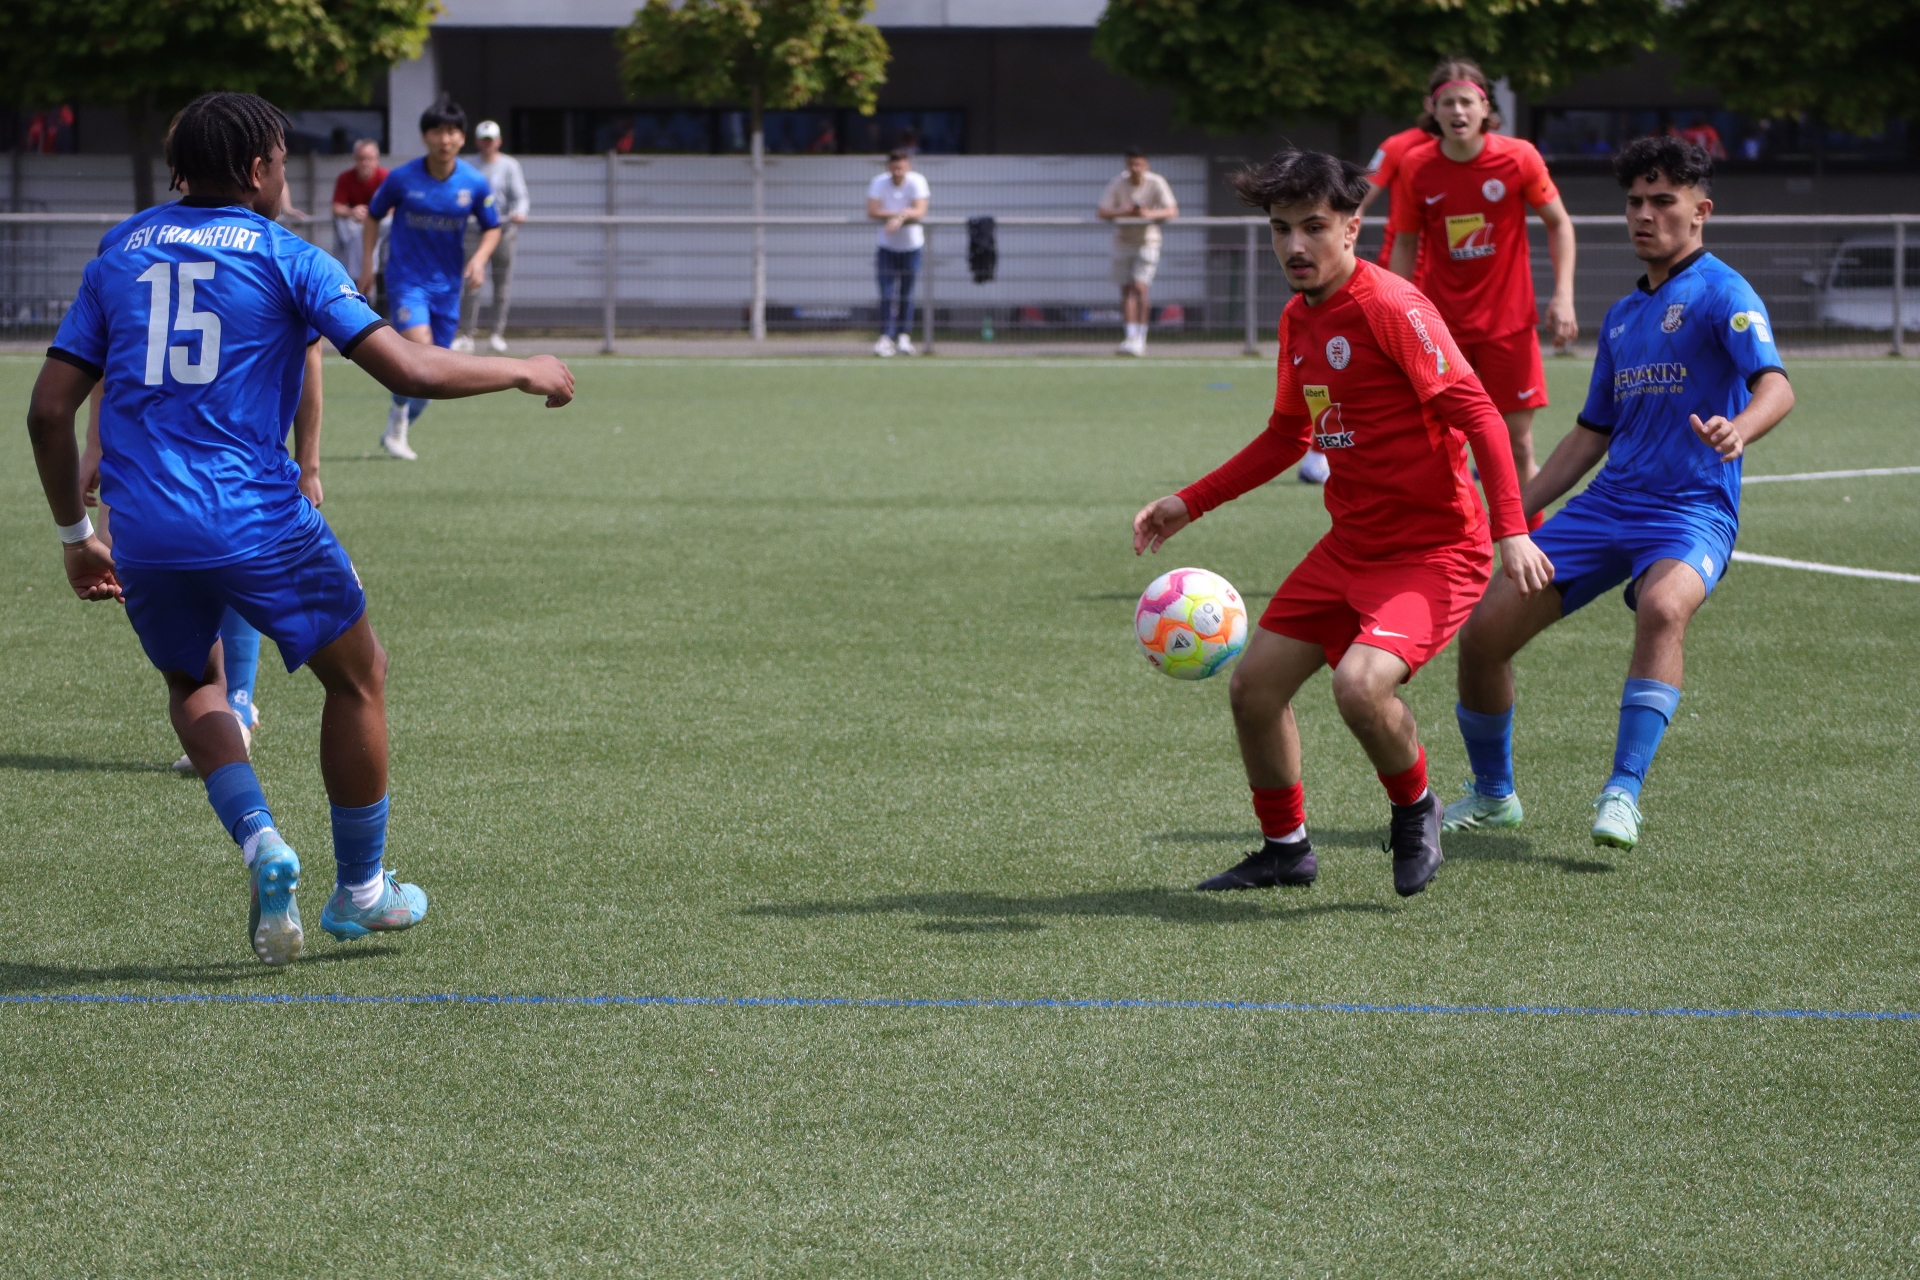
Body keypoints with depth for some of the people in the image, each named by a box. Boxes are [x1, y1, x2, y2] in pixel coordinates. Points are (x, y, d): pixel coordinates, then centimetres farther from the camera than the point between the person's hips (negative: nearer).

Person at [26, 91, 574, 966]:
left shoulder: (118, 256, 12)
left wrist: (75, 535, 20)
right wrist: (525, 373, 8)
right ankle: (360, 890, 27)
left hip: (145, 533, 4)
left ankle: (258, 842, 2)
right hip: (261, 523, -4)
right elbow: (409, 372, -8)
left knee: (193, 684, 28)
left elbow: (49, 409, 9)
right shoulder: (285, 258, 0)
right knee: (358, 677, 19)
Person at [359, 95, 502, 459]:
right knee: (419, 346, -26)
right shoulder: (402, 178, -9)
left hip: (447, 282, 3)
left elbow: (492, 228, 9)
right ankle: (398, 414, -3)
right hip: (406, 277, -3)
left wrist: (480, 258, -10)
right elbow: (373, 215, 7)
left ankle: (398, 432, 27)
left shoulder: (474, 183, -4)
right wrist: (367, 264, 3)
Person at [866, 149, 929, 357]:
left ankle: (904, 338, 14)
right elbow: (872, 211, -19)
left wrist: (900, 218, -40)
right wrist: (903, 214, -24)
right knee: (887, 295, -8)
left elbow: (920, 211, -23)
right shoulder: (879, 182, -9)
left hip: (912, 245, 0)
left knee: (906, 296, 6)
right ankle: (886, 338, -11)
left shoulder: (917, 182, -12)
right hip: (887, 246, 0)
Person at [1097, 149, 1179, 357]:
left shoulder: (1156, 183, -12)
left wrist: (1150, 214, -38)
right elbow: (1102, 212, -11)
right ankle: (1131, 336, 2)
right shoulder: (1118, 182, -9)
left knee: (1139, 287, -14)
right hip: (1123, 240, 2)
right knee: (1126, 290, -2)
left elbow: (1172, 211, -19)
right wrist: (1122, 213, -31)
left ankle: (1140, 338, -11)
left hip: (1147, 240, -2)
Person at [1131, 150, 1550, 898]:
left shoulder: (1389, 308, -19)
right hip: (1352, 546, 9)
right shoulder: (1297, 319, 8)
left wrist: (1511, 529, -31)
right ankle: (1286, 849, 29)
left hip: (1435, 547, -8)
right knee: (1254, 686, 7)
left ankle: (1415, 811, 2)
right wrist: (1189, 505, 20)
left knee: (1360, 683, -29)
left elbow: (1476, 413, -22)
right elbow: (1287, 437, 23)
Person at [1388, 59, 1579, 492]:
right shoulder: (1416, 167, -6)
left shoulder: (1519, 157, -9)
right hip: (1440, 322, 1)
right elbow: (1405, 244, 6)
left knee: (1517, 440, 0)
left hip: (1508, 319, -1)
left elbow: (1559, 224, 2)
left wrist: (1563, 295, -8)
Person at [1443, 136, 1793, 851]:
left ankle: (1623, 795, -37)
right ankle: (1492, 794, 19)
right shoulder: (1621, 317, 18)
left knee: (1663, 607, -39)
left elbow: (1775, 385, -22)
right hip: (1608, 502, 7)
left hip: (1692, 510, -7)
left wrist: (1738, 430, -45)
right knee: (1483, 630, -3)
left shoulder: (1721, 294, -5)